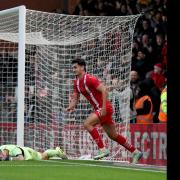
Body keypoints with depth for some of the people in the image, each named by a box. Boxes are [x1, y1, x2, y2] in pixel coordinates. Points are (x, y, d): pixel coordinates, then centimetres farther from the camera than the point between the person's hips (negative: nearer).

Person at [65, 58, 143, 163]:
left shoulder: (89, 79, -17)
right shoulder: (77, 83, 10)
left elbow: (104, 90, -24)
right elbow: (75, 98, 17)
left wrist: (104, 108, -28)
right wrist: (71, 107, -4)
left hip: (105, 108, -9)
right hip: (99, 109, 9)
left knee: (87, 124, -23)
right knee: (113, 135, 13)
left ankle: (103, 150, -20)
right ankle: (136, 152, 22)